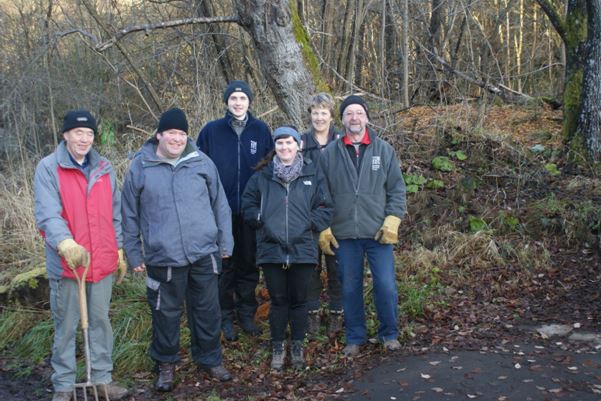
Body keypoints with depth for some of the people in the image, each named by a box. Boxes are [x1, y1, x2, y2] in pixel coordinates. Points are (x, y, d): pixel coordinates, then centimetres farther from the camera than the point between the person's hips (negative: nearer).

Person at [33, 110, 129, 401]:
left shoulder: (104, 168, 10)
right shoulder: (48, 168, -6)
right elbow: (48, 215, -17)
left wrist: (120, 250, 12)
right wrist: (66, 244, -32)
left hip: (103, 262, 4)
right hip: (65, 263, -4)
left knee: (100, 321, 13)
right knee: (65, 326, 7)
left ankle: (103, 377, 25)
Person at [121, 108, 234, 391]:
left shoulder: (201, 162, 3)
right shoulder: (140, 167, 0)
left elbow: (220, 205, 8)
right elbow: (130, 215, 6)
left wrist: (225, 242, 8)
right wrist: (133, 254, 6)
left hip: (205, 254, 2)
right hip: (163, 258, -1)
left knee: (208, 311, 13)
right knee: (166, 313, 11)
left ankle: (210, 359, 32)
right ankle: (165, 363, 32)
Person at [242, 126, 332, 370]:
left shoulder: (312, 175, 4)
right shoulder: (262, 176, 5)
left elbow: (325, 208, 3)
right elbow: (248, 206, 9)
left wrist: (310, 222, -9)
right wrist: (262, 219, -6)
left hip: (302, 249, 0)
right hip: (271, 249, 0)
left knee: (299, 299, 10)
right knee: (278, 300, 10)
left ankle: (298, 346, 26)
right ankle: (278, 347, 25)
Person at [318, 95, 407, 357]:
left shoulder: (384, 150, 3)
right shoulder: (330, 153, 3)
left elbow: (397, 189, 4)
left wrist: (392, 221, -5)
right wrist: (323, 228, 2)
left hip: (379, 233, 0)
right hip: (344, 234, 1)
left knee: (386, 285, -1)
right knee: (350, 288, 10)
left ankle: (389, 333, 22)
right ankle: (355, 337, 26)